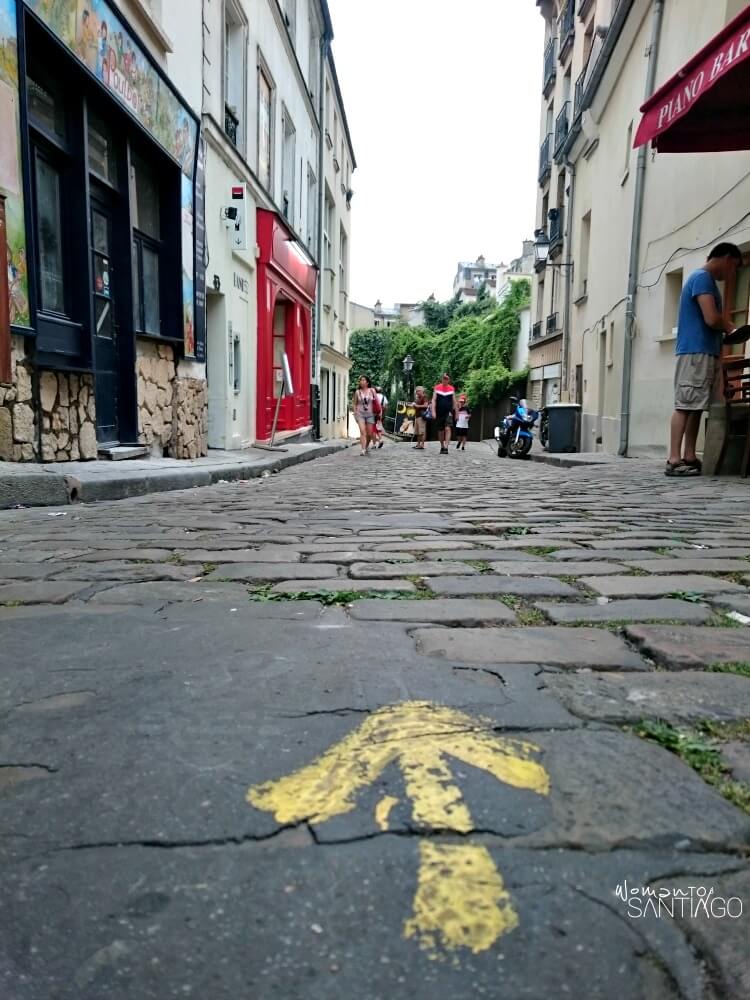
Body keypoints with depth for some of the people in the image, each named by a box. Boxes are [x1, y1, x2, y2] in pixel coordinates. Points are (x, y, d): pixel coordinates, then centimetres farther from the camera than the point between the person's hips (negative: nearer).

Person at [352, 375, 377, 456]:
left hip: (370, 414, 1)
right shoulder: (357, 392, 4)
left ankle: (367, 447, 30)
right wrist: (355, 413, 3)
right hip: (360, 414, -1)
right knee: (363, 432, -17)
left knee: (370, 434, 6)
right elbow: (354, 403, 12)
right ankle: (363, 450, -21)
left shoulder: (372, 390, 3)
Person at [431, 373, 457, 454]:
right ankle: (442, 447, 23)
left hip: (449, 412, -1)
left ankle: (446, 447, -22)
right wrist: (433, 411, -13)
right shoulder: (437, 388, 4)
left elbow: (454, 402, 9)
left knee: (447, 428, -17)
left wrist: (456, 413, 8)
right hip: (439, 412, 1)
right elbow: (434, 400, -2)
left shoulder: (452, 389, 6)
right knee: (440, 430, 8)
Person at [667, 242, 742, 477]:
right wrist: (730, 328, 1)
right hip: (696, 352, -10)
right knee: (685, 406, -13)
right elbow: (712, 318, -17)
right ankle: (674, 460, -15)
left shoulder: (705, 279, 24)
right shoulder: (703, 277, -7)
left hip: (703, 353, 10)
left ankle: (689, 457, 5)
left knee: (695, 407, 5)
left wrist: (725, 330, 9)